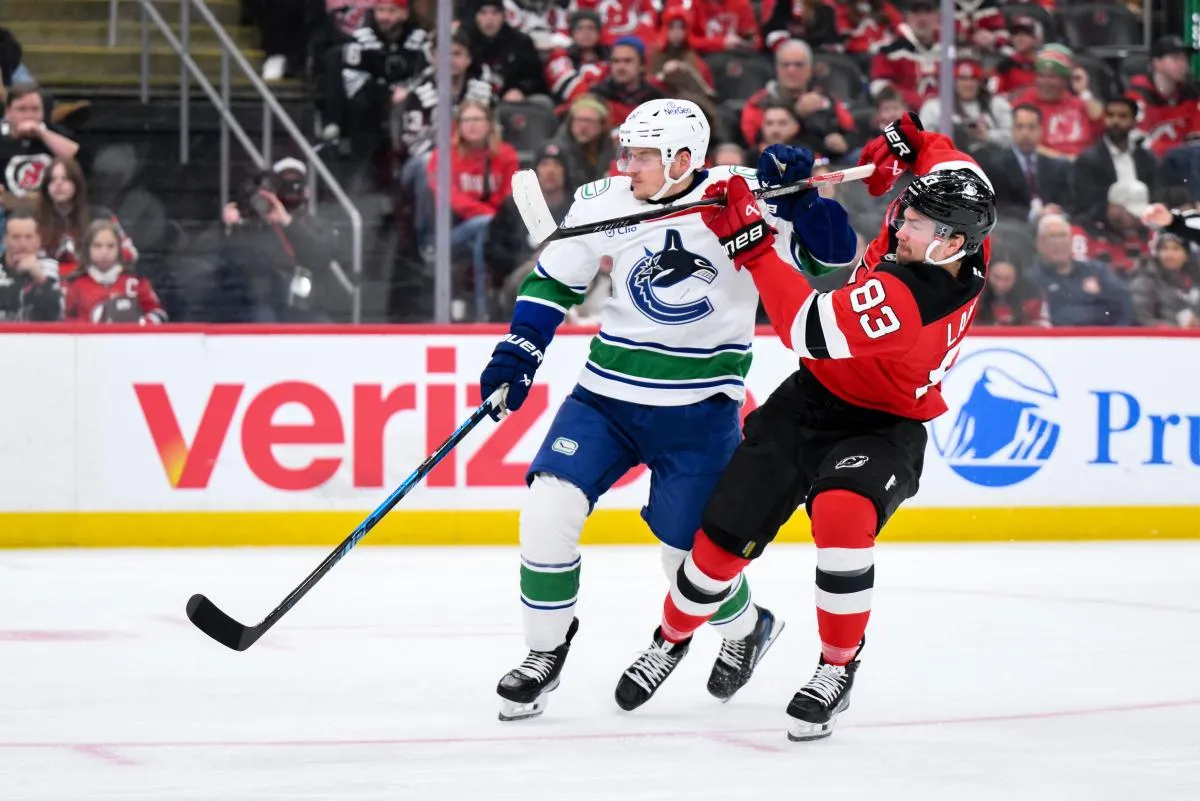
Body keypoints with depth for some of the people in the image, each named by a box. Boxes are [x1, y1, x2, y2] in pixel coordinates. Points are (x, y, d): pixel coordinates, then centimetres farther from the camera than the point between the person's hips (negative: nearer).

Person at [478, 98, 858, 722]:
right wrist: (518, 353, 2)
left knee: (690, 551, 3)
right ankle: (545, 652, 8)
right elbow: (553, 279, 10)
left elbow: (831, 255, -14)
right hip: (608, 391, 3)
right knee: (549, 506, -13)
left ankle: (747, 628, 38)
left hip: (699, 407, -3)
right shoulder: (603, 202, -4)